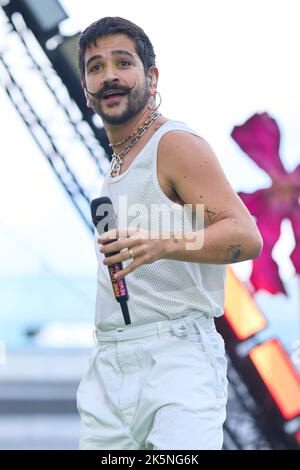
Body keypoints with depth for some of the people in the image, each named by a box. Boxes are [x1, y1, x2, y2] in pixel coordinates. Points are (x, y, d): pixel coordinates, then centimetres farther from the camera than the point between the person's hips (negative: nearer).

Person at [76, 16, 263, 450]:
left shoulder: (176, 145, -6)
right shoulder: (116, 162, 21)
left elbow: (246, 236, -18)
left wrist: (162, 244, -32)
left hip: (175, 357, -8)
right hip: (107, 368, 8)